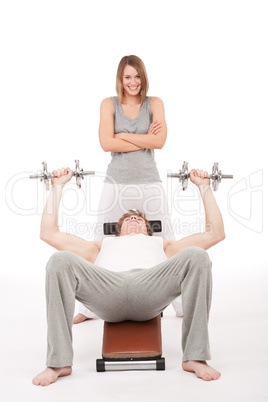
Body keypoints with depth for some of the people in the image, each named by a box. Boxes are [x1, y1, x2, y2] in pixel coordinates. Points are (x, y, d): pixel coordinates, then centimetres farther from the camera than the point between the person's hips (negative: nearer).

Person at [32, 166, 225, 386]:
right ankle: (59, 362, -22)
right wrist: (58, 186, 44)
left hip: (151, 289, 0)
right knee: (61, 260, -29)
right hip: (107, 289, 0)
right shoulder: (102, 245, 45)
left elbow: (215, 233, 39)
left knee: (196, 256, -29)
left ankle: (195, 357, -23)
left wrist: (204, 186, 41)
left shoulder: (162, 245, 44)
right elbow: (49, 233, 42)